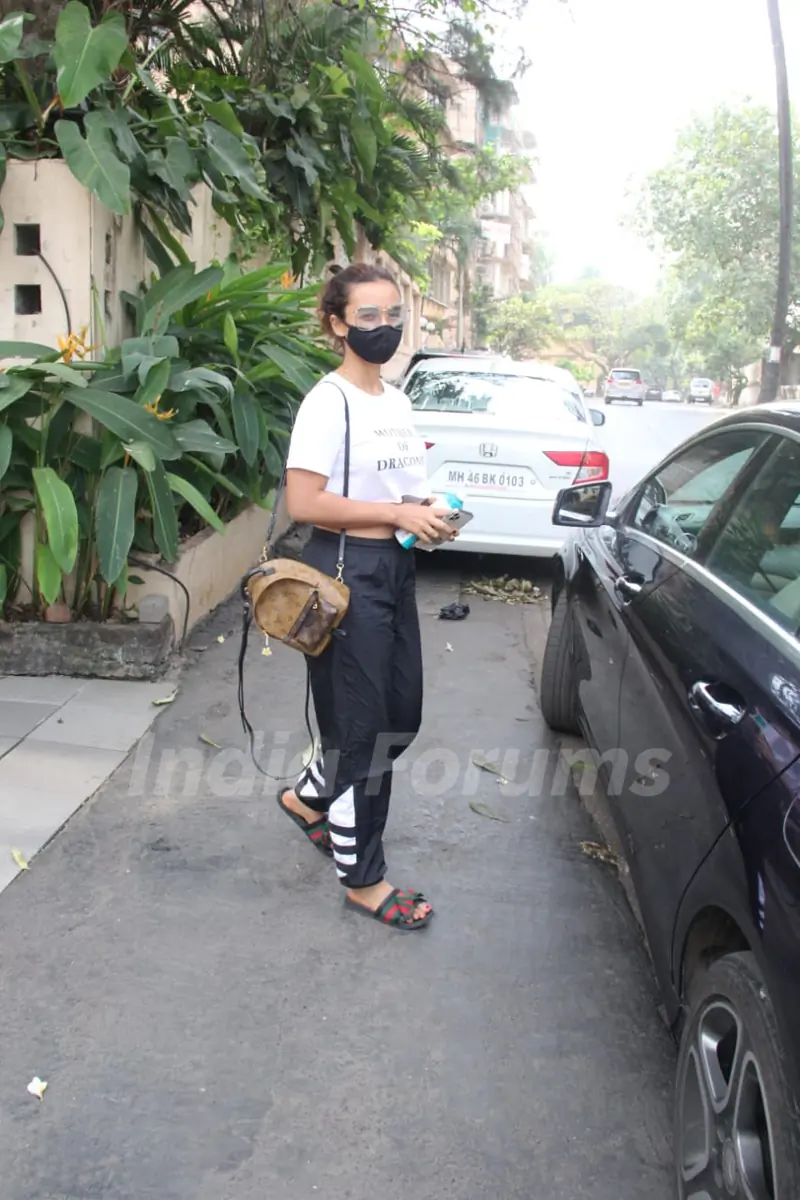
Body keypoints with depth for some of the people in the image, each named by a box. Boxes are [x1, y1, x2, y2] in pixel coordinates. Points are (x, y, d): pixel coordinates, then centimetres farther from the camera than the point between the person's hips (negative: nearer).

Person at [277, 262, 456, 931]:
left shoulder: (398, 400, 12)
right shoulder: (329, 403, -14)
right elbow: (303, 503, -21)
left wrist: (431, 514, 3)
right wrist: (398, 515, -20)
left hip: (396, 569, 9)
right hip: (346, 572, -9)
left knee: (400, 717, 15)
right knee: (360, 725, 1)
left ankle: (309, 798, 39)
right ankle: (362, 878, 18)